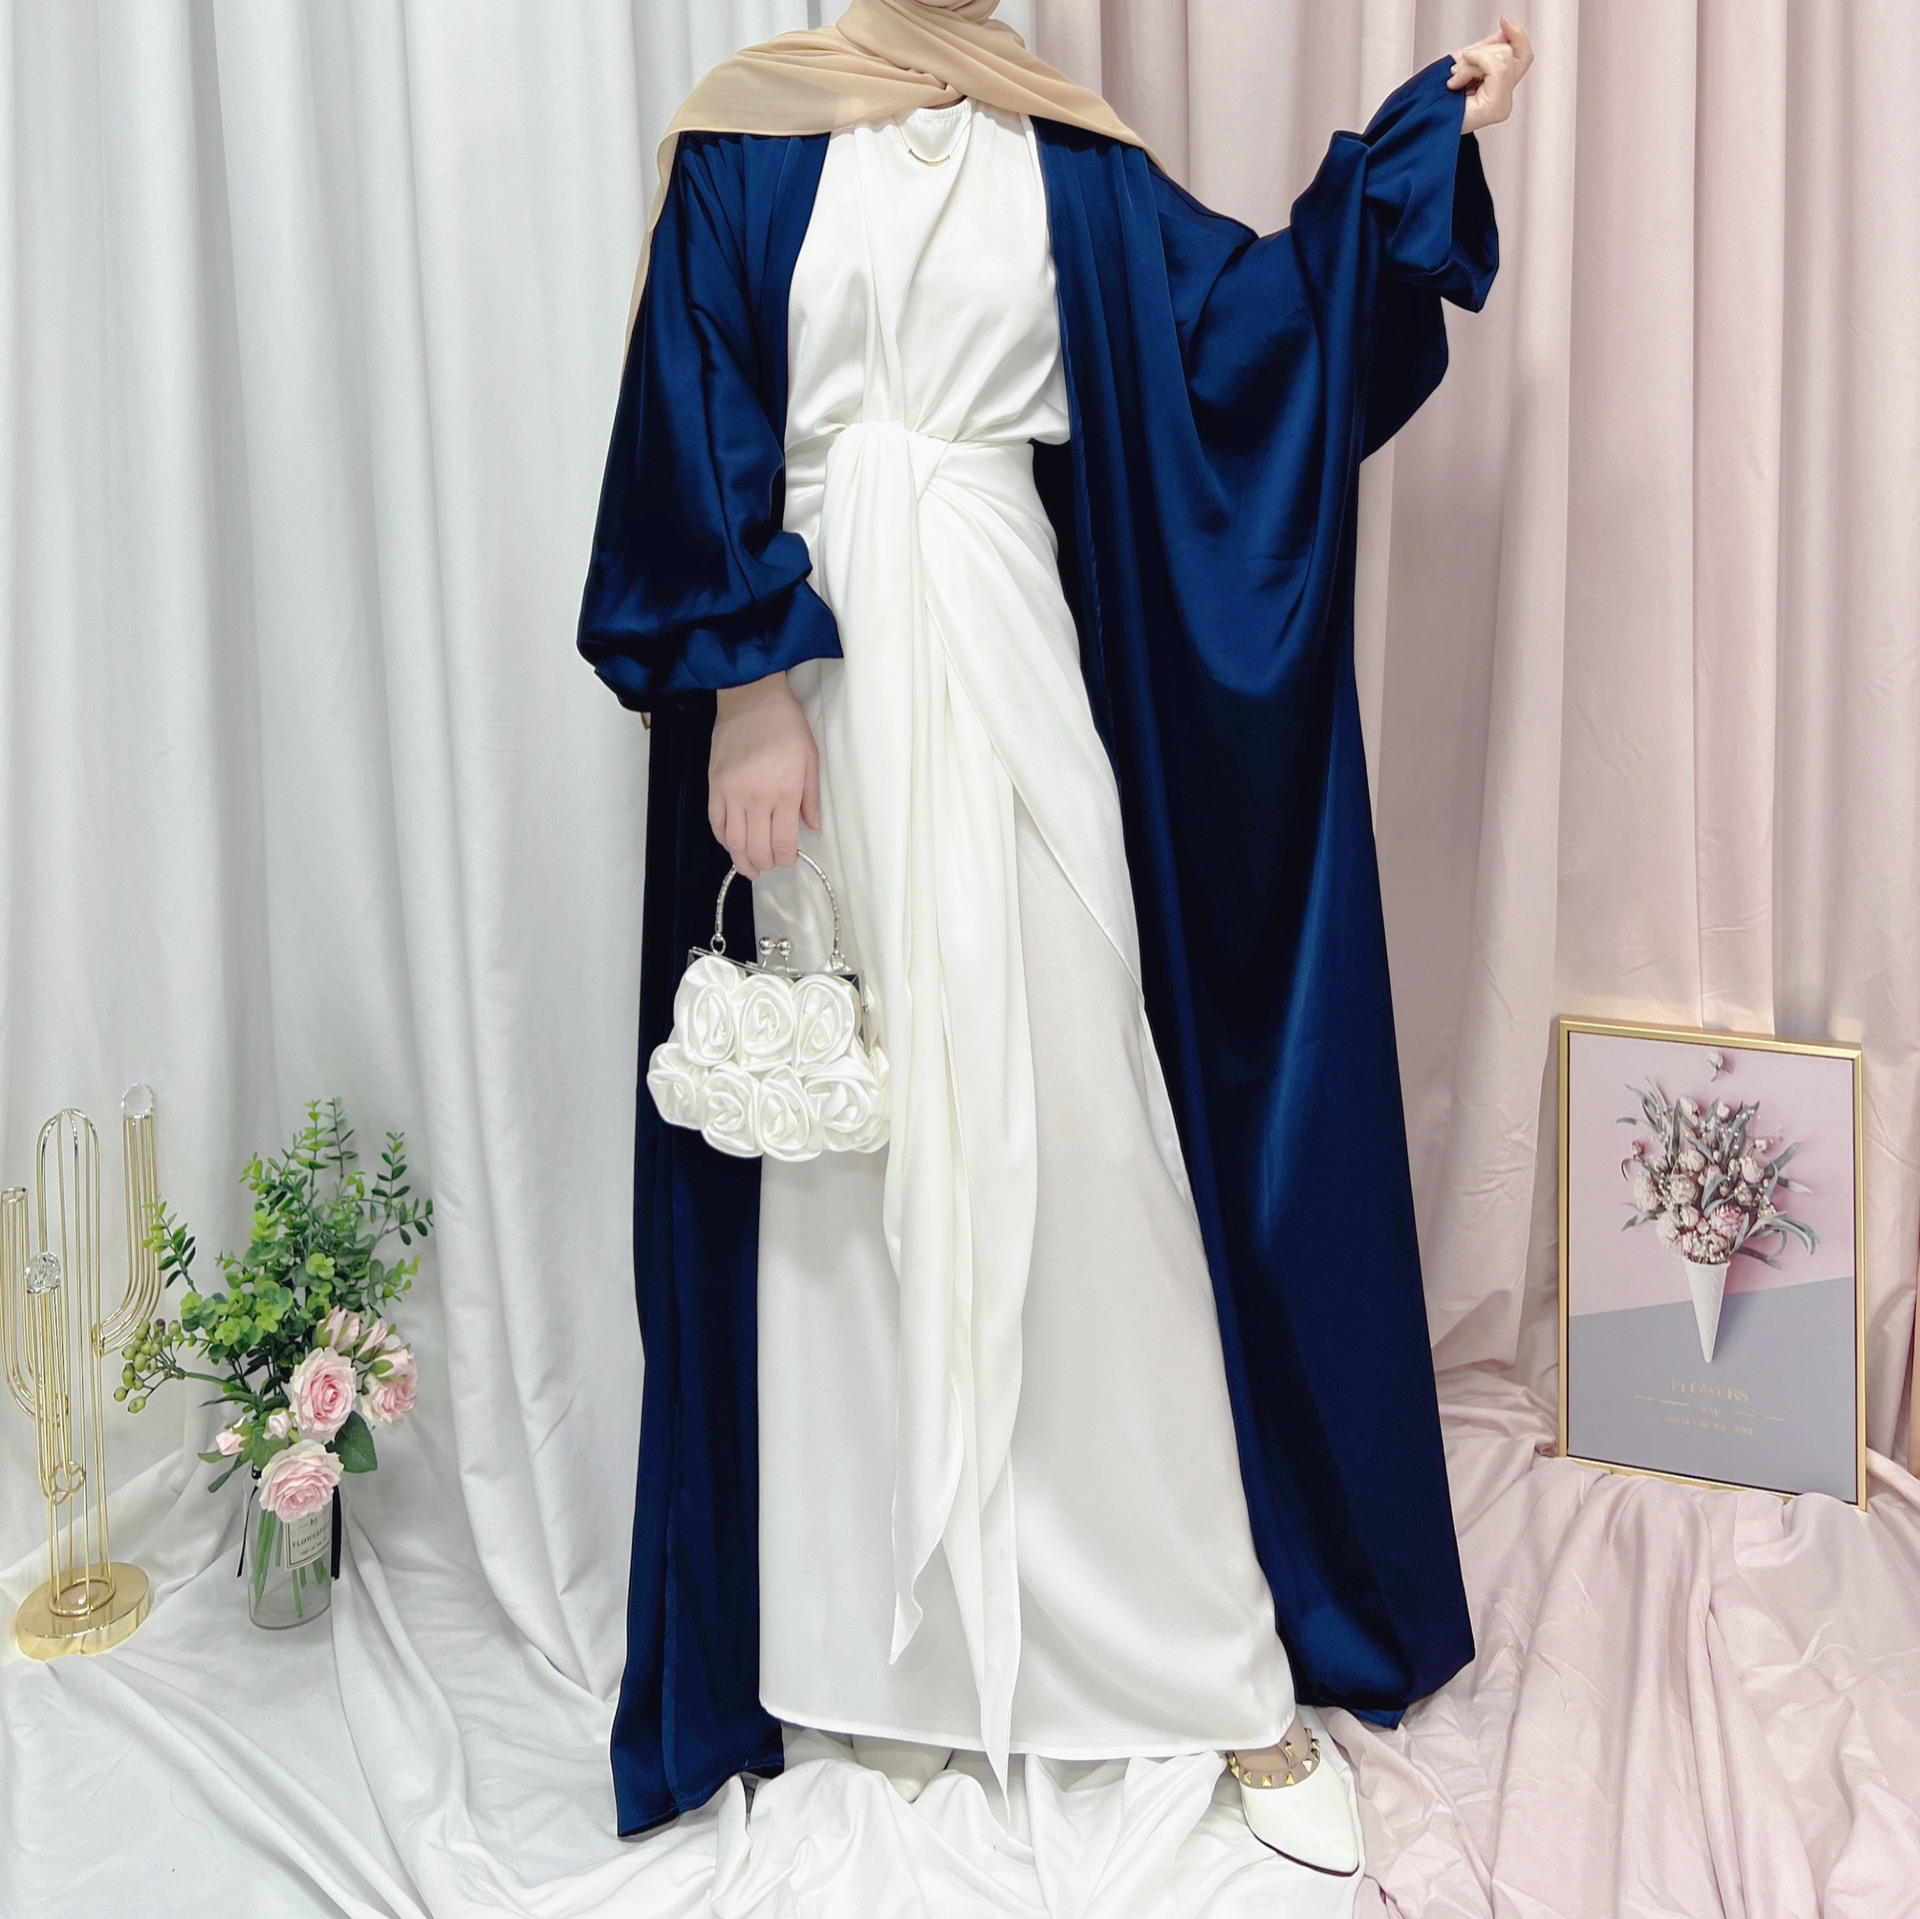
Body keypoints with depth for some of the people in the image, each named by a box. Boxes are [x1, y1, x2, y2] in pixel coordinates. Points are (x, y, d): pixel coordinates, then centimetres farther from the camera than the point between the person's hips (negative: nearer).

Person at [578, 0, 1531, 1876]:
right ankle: (898, 1649, 20)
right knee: (850, 1160, 4)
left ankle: (1218, 1661, 11)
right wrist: (742, 692, -11)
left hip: (1013, 684, 2)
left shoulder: (1064, 159, 14)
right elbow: (690, 436, -2)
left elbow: (1256, 310, 12)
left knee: (1085, 1141, 1)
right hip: (820, 682, -1)